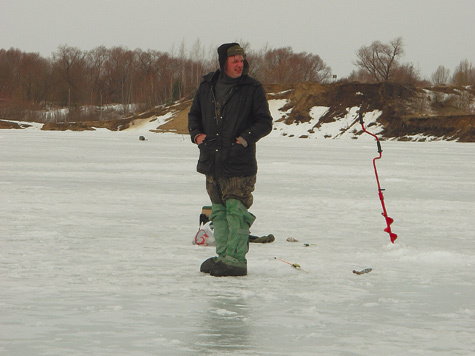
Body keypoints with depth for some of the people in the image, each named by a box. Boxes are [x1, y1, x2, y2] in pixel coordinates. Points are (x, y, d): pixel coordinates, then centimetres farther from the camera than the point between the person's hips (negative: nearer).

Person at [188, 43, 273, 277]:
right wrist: (196, 134, 3)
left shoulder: (252, 89, -2)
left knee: (236, 211, -8)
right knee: (219, 211, 10)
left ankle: (236, 259, -6)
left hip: (239, 162, -5)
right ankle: (223, 255, 17)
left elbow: (264, 122, -2)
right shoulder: (207, 86, 11)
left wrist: (245, 138, -16)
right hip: (211, 161, 5)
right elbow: (194, 114, 22)